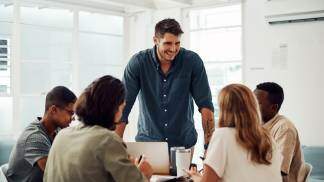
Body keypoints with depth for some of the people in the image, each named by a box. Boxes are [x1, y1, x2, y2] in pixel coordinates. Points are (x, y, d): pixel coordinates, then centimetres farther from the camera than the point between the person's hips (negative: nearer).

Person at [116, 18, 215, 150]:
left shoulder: (192, 61, -6)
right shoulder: (138, 62, -7)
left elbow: (205, 105, -5)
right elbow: (123, 106, -8)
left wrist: (209, 146, -14)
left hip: (183, 143, 1)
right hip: (148, 141, -1)